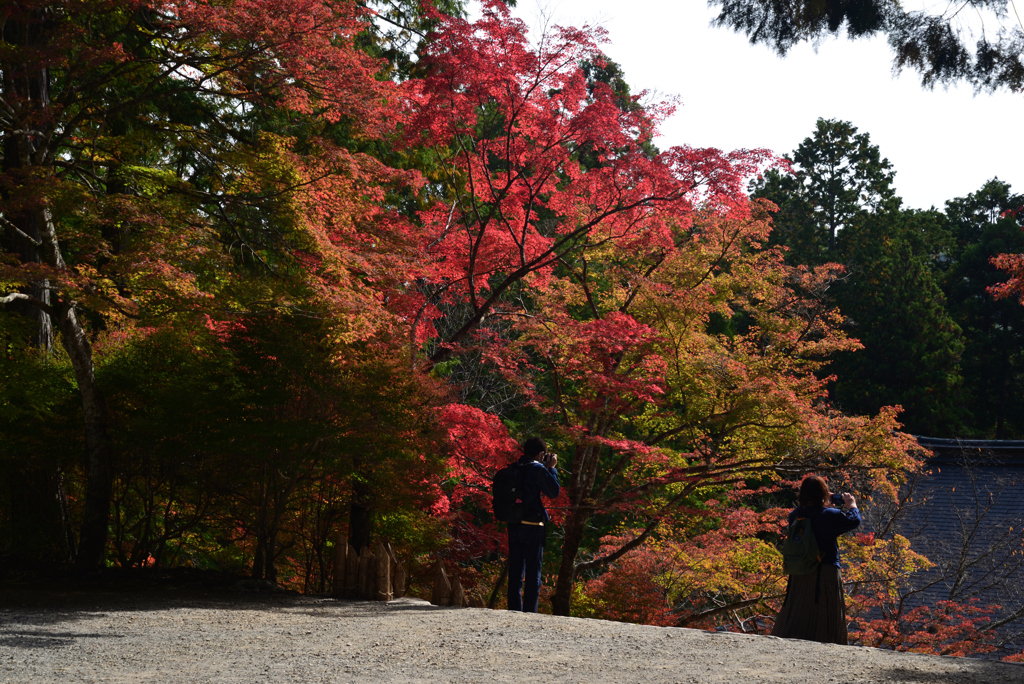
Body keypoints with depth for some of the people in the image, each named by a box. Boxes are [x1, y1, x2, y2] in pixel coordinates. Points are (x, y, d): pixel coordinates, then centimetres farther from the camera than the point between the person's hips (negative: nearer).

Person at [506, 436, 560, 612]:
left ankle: (514, 610, 9)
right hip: (532, 525, -6)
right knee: (533, 571, 0)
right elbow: (553, 491, -4)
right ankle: (529, 611, -1)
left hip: (514, 525, 6)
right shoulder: (538, 469, -11)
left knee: (515, 571, 10)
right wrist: (551, 468, 4)